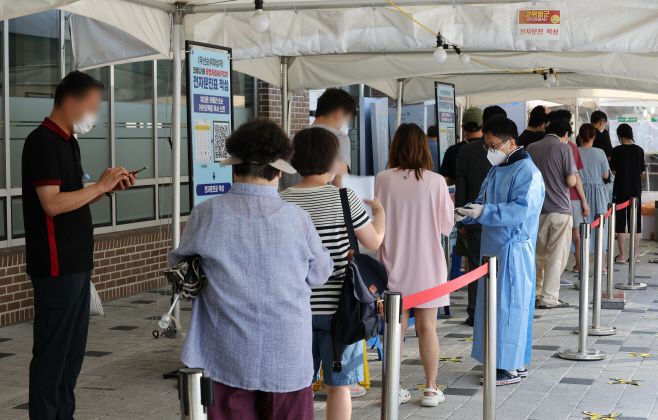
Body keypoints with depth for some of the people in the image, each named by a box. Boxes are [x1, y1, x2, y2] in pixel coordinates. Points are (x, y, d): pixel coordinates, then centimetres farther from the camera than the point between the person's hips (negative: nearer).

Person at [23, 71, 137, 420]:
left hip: (76, 263, 10)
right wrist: (100, 185, -16)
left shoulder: (68, 141, 15)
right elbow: (52, 204, -22)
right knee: (52, 351, -4)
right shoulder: (42, 142, -14)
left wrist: (108, 188, 5)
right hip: (56, 265, -10)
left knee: (74, 349, 14)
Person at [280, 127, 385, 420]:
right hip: (337, 307, -2)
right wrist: (379, 212, 21)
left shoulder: (282, 202, -3)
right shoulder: (344, 198, -9)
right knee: (339, 385, 8)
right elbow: (374, 242, 2)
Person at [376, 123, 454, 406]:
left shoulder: (383, 180, -7)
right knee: (427, 327, 8)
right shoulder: (436, 181, -10)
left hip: (394, 264, 1)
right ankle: (431, 389, 14)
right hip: (427, 264, -1)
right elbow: (446, 225, -2)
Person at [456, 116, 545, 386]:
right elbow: (483, 202, 21)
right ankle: (516, 361, 22)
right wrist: (468, 212, 0)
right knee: (494, 304, 12)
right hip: (494, 247, 9)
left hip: (514, 249, -9)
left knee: (510, 306, -5)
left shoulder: (527, 172, -13)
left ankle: (511, 366, 3)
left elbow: (522, 210, -24)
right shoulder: (496, 170, 15)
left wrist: (484, 212, -26)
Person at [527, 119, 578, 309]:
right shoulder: (564, 149, -7)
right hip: (560, 208, -4)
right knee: (556, 256, 2)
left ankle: (536, 293, 21)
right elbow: (571, 181, -10)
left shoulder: (531, 148, 7)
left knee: (539, 254, 16)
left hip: (537, 208, 5)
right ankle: (548, 298, 2)